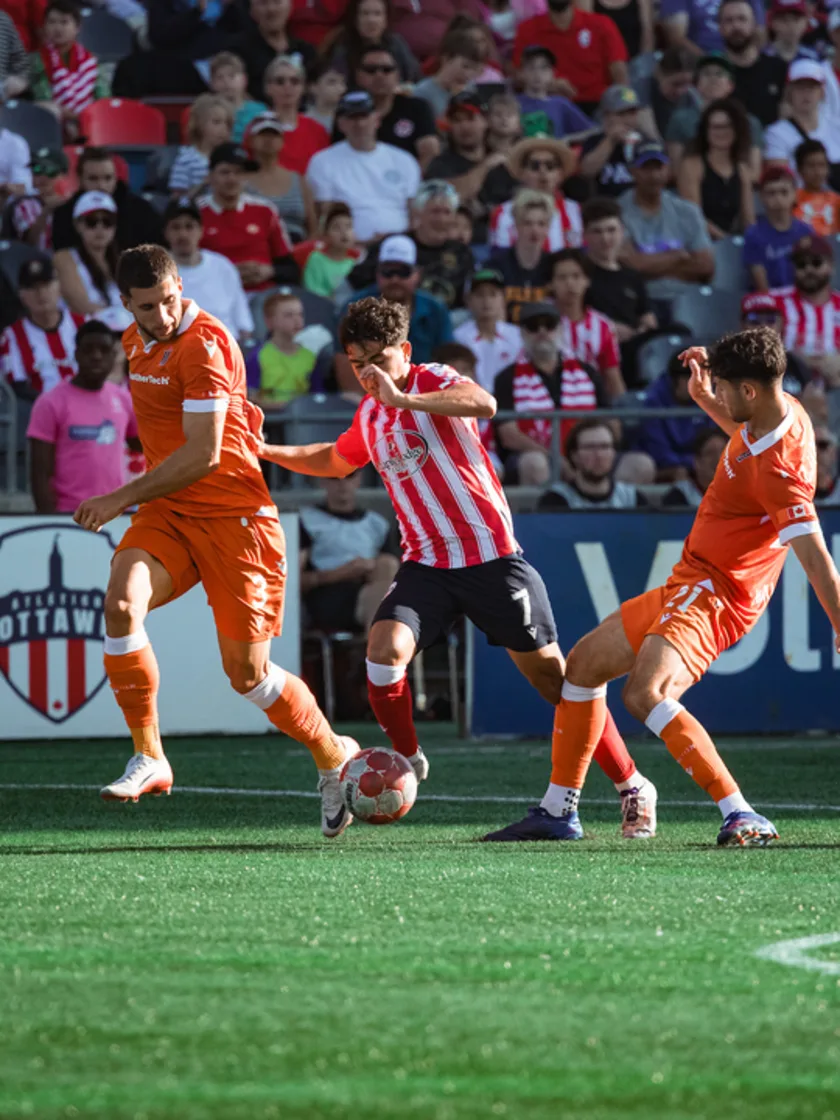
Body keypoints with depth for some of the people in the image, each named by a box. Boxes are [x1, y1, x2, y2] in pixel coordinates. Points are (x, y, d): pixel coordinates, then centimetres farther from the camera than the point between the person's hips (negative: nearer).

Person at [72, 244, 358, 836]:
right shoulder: (136, 342, 10)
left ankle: (334, 758, 24)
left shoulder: (204, 344, -17)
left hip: (233, 515, -6)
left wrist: (122, 499, -17)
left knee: (247, 672, -2)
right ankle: (149, 758, -17)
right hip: (168, 515, 6)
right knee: (122, 601, -24)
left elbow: (201, 455, -20)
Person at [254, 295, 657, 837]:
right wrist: (265, 452, 24)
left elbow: (484, 405, -34)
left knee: (550, 674, -2)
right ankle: (407, 760, 4)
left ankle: (632, 786, 10)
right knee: (384, 651, -20)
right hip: (426, 563, 5)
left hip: (492, 557, -5)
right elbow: (335, 460, 34)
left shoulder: (434, 382, -10)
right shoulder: (369, 417, 11)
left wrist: (405, 400, -41)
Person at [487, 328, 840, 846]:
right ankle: (559, 812, 28)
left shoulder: (780, 469, -28)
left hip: (715, 596, -11)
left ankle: (742, 817, -34)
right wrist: (703, 397, 9)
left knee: (646, 692, -33)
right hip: (691, 583, 11)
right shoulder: (779, 411, -1)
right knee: (584, 663, 19)